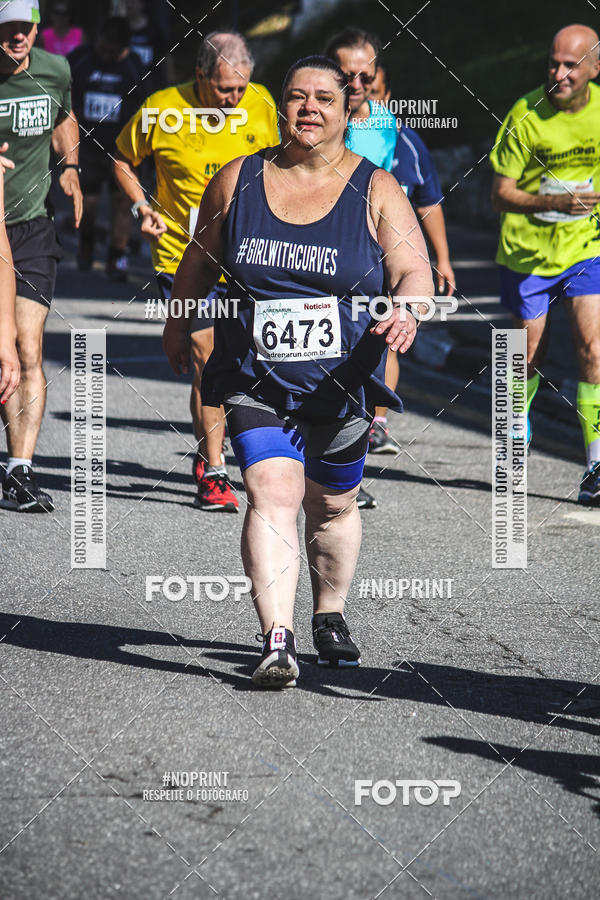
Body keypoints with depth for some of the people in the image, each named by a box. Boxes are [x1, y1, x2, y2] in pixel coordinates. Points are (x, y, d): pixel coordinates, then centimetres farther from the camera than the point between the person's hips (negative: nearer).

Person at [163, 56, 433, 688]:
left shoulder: (377, 191, -3)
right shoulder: (237, 181, 1)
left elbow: (414, 272, -10)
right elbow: (199, 260, 16)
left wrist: (406, 312, -31)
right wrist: (177, 323, 26)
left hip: (342, 382, 1)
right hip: (255, 381, -1)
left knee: (333, 505, 16)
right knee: (272, 493, -18)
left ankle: (329, 616, 41)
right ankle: (277, 641, -26)